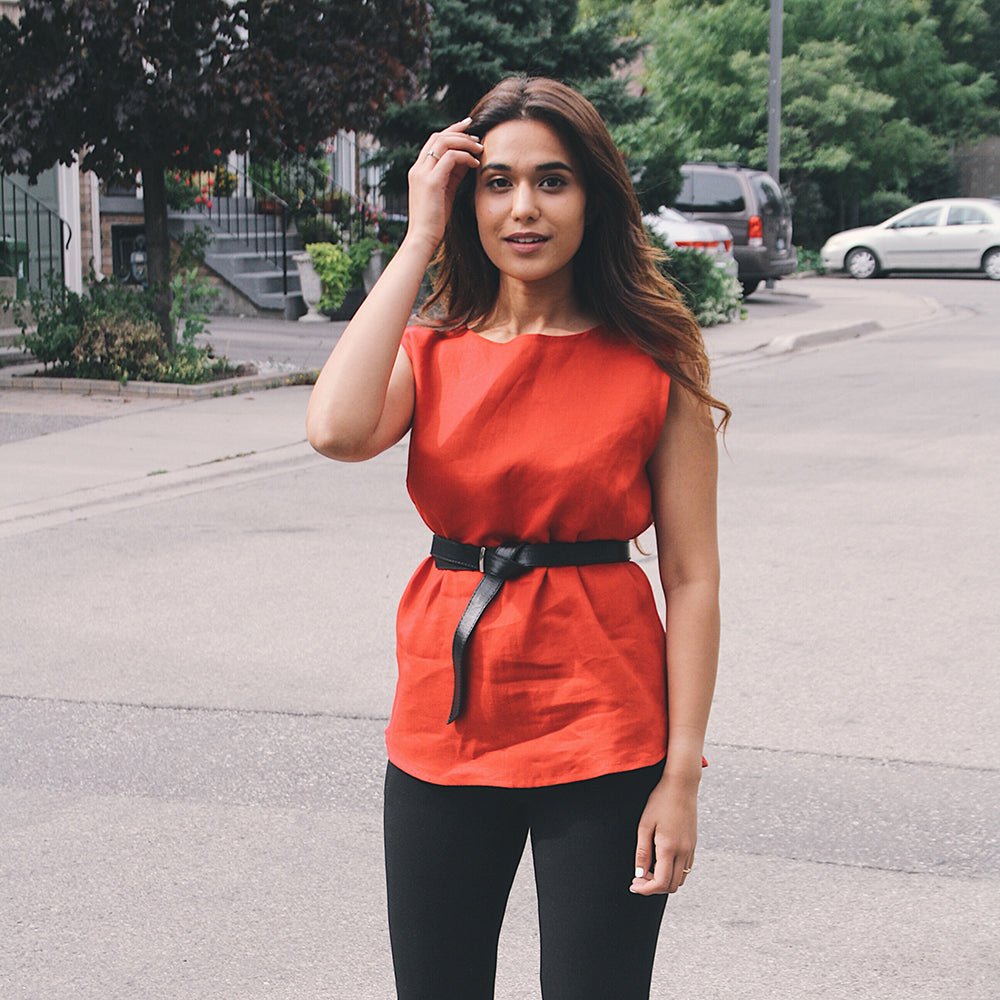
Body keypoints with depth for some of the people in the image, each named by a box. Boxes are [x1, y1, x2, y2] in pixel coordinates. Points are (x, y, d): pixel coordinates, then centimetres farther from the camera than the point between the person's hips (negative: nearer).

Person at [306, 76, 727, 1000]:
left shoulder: (653, 364, -4)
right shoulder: (432, 351, 3)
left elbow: (692, 578, -5)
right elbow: (337, 430, -20)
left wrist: (681, 776, -10)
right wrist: (420, 241, -13)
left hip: (600, 739, -3)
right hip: (445, 727, 3)